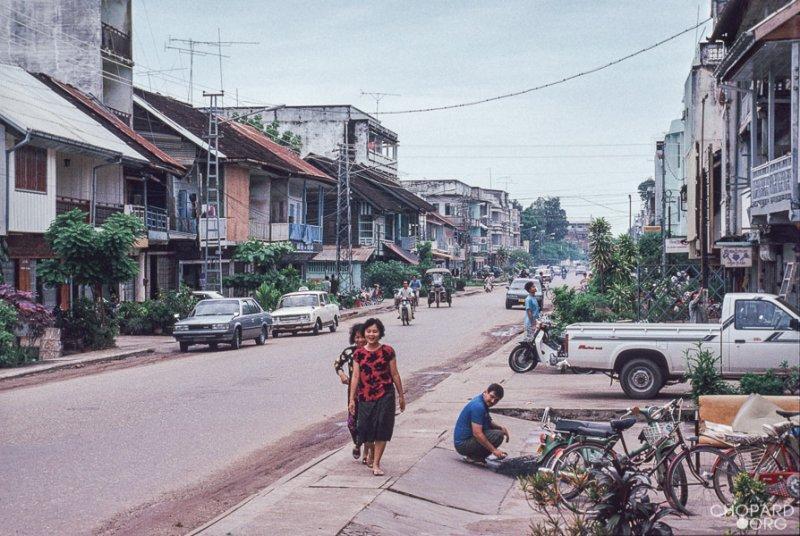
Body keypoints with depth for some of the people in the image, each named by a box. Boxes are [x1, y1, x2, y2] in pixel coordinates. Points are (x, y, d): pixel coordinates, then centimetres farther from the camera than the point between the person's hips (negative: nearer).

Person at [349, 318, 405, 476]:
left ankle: (376, 463, 2)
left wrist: (401, 395, 7)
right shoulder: (359, 354, 4)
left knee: (381, 429, -5)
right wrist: (352, 399, 0)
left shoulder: (388, 351, -1)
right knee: (366, 428, 5)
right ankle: (370, 453, 35)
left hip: (385, 395, -2)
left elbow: (395, 374, 4)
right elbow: (356, 376, 3)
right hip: (365, 396, 2)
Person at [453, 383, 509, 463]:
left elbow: (488, 424, 22)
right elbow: (477, 433, -27)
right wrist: (494, 450, -23)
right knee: (498, 435, -20)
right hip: (463, 444, -10)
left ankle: (472, 454, 9)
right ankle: (475, 457, -8)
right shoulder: (478, 406, -22)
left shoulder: (483, 403, 9)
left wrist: (500, 427, 2)